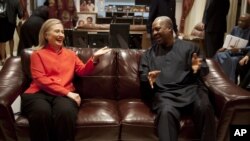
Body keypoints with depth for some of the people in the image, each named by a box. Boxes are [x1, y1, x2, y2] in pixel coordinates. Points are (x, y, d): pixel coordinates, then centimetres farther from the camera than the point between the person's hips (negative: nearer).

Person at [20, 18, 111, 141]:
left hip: (64, 94, 2)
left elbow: (82, 71, 14)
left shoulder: (70, 54, 25)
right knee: (42, 112, -38)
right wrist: (67, 93, -12)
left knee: (65, 111, -35)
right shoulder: (38, 54, 12)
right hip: (39, 93, -2)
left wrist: (94, 58, -4)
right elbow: (41, 80, -2)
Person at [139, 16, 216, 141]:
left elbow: (204, 68, 12)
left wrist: (198, 68, -13)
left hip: (190, 88, 0)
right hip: (165, 93, 0)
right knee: (166, 112, -35)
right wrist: (148, 79, -8)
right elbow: (142, 76, 17)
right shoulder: (149, 53, 22)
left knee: (205, 107, -32)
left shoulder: (189, 47, 18)